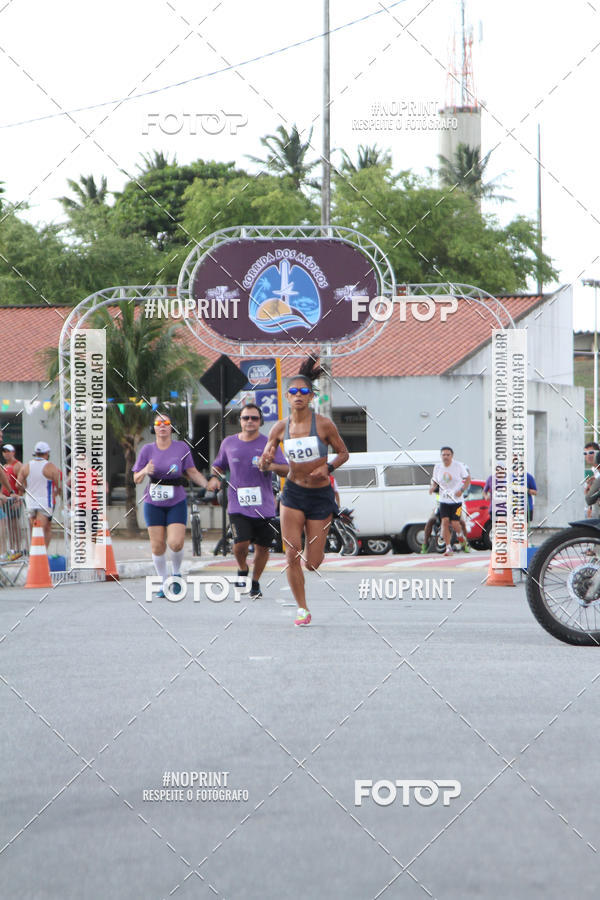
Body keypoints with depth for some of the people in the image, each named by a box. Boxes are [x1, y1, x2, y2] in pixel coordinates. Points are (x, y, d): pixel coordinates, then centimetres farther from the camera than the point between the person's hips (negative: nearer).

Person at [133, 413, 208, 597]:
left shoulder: (181, 447, -2)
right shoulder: (147, 449, 0)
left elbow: (193, 473, 2)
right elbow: (136, 479, 1)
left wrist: (208, 485, -14)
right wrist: (145, 471, -20)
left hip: (177, 503, -1)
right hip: (153, 504, 1)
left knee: (176, 543, -14)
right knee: (157, 546, -1)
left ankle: (176, 573, 14)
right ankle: (164, 582, 16)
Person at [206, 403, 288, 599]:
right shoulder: (229, 443, 9)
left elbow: (287, 470, 0)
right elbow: (218, 465, 25)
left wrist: (273, 466, -21)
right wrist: (215, 477, 4)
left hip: (263, 505, 0)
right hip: (238, 504, 0)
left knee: (262, 546, 3)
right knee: (241, 543, -16)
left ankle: (255, 582, 25)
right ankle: (242, 569, 16)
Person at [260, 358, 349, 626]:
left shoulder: (324, 425, -9)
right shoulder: (281, 428, -2)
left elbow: (343, 453, 3)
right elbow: (263, 464, 6)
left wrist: (328, 467, -16)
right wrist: (266, 460, -18)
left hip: (321, 495, -1)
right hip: (293, 493, 1)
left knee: (312, 563, 0)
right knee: (292, 554, -12)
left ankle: (318, 545, 39)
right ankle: (302, 608, 2)